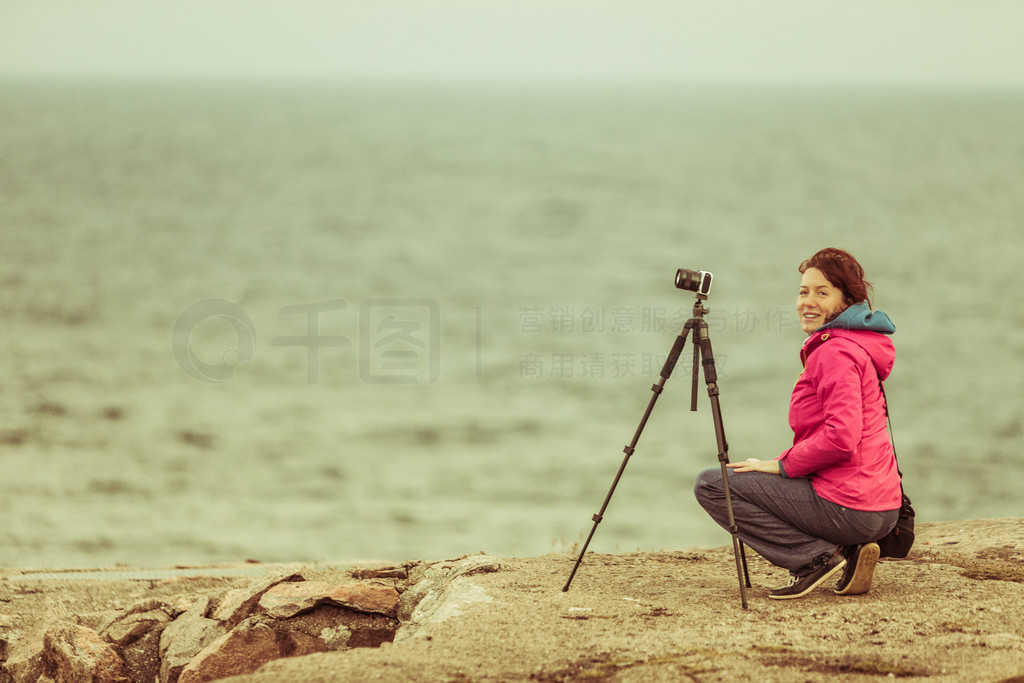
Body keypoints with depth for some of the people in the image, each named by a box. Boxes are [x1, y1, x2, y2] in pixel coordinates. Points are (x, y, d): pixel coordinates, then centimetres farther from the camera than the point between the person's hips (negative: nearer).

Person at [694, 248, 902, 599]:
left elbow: (840, 438, -25)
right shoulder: (858, 345, 18)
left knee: (711, 484, -3)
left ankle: (817, 557, -9)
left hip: (848, 509, -10)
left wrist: (782, 466, -11)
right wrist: (786, 463, 14)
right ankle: (847, 552, 11)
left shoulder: (835, 352, -14)